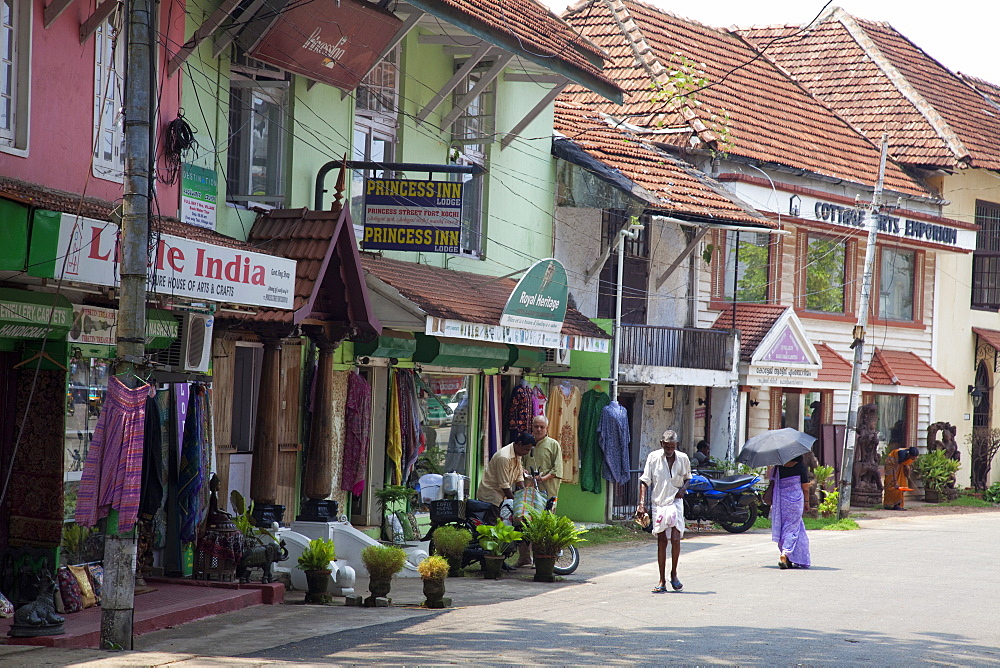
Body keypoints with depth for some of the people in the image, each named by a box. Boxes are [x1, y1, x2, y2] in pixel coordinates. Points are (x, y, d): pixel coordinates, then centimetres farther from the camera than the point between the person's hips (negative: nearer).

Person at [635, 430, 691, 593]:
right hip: (658, 503, 0)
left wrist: (683, 489, -3)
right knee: (661, 541, 2)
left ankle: (674, 574, 7)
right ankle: (662, 581, 7)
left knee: (675, 538, -14)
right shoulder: (653, 458, -3)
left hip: (675, 502, 0)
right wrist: (642, 504, -11)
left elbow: (687, 477, 19)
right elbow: (645, 481, -2)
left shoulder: (683, 459, 2)